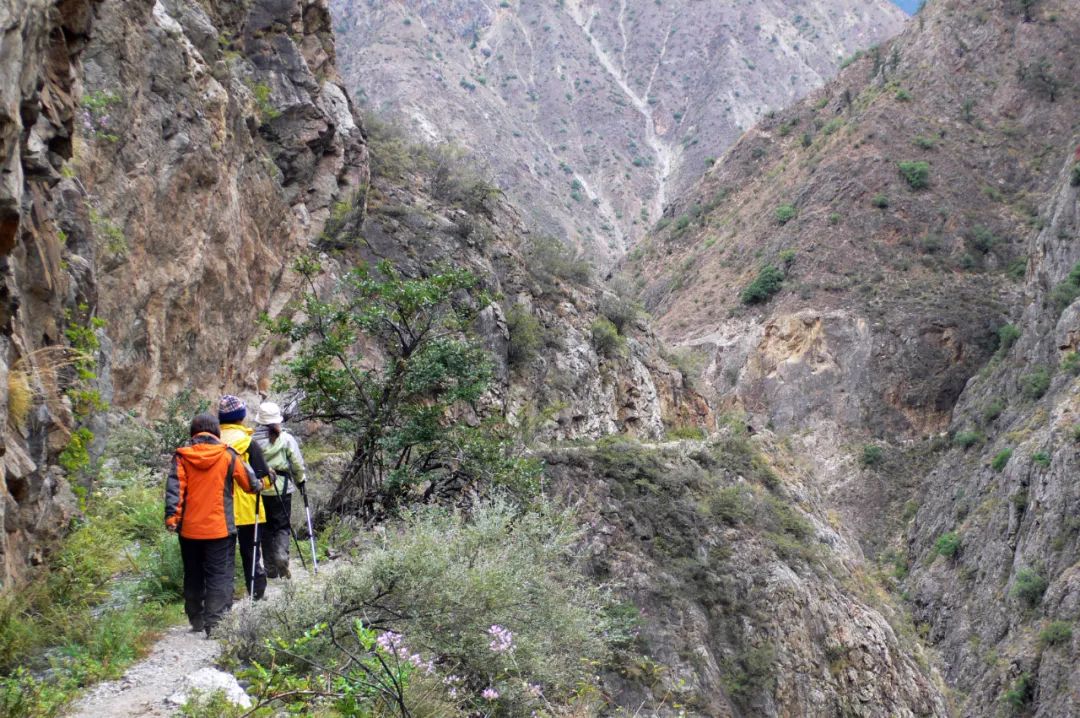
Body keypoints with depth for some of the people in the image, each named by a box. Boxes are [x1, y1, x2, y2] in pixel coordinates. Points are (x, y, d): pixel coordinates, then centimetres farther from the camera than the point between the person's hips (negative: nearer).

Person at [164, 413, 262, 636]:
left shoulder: (182, 456, 0)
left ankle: (196, 620, 24)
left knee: (193, 576, 16)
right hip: (220, 528, -2)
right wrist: (258, 485, 27)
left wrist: (171, 515, -12)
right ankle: (215, 622, -11)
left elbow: (174, 487, -10)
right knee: (220, 576, 0)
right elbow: (251, 484, 6)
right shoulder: (228, 455, -2)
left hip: (189, 528, 2)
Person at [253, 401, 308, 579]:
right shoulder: (286, 439, -7)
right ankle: (281, 557, -16)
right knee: (283, 526, 8)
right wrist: (300, 480, 16)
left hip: (259, 490, 2)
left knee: (266, 527, 13)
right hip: (282, 489, -2)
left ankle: (271, 569, 15)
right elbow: (298, 464, -2)